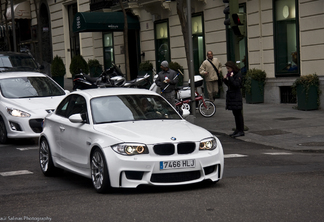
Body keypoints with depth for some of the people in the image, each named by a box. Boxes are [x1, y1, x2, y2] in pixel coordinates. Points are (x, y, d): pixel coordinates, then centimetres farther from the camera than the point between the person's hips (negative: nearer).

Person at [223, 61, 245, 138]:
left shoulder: (238, 74, -12)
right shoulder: (230, 74, 13)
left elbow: (236, 84, -22)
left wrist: (231, 77, -20)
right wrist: (225, 79, 3)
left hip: (236, 96, -9)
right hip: (231, 96, 9)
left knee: (238, 113, -6)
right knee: (235, 114, 12)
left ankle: (241, 131, -2)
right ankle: (237, 130, 18)